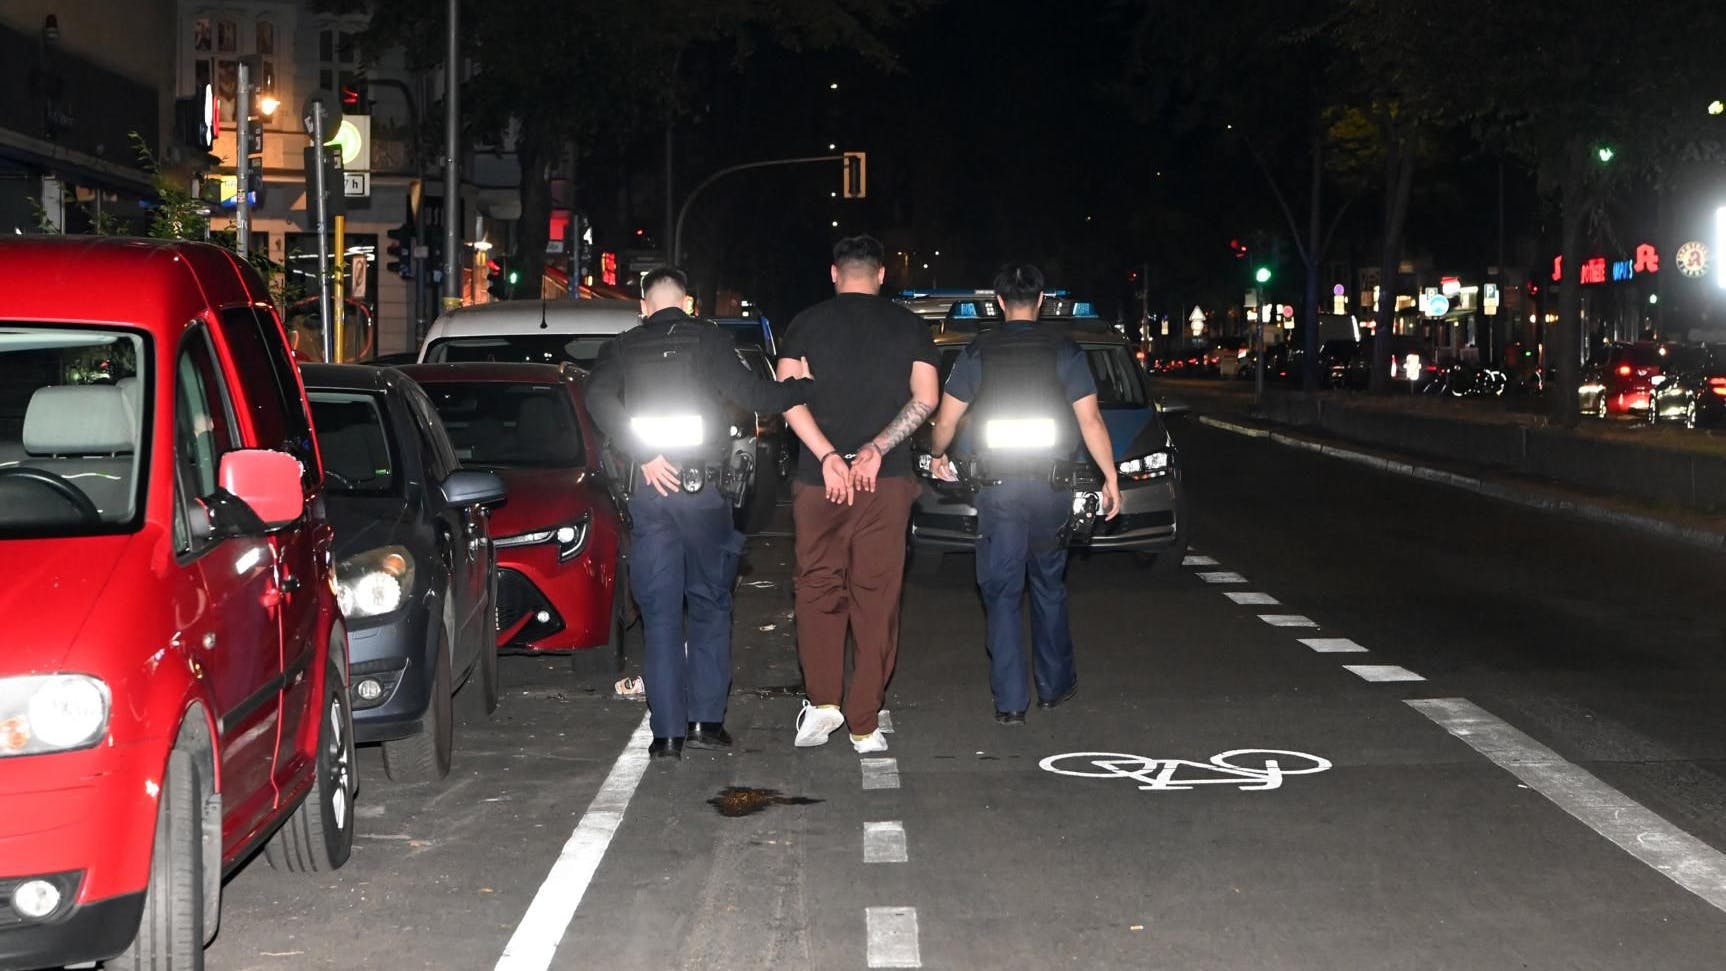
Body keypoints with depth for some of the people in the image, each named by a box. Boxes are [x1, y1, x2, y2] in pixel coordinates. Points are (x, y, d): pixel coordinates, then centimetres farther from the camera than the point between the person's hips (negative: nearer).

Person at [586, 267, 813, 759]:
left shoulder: (623, 349, 8)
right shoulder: (707, 338, 3)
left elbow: (599, 399, -9)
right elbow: (750, 393, -5)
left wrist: (643, 456, -11)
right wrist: (807, 388, 7)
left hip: (649, 490, 1)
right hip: (703, 486, -1)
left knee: (660, 613, 4)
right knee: (710, 605, 11)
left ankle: (668, 731, -1)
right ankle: (706, 719, 4)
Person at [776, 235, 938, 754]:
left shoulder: (807, 323, 4)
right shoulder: (908, 326, 6)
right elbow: (925, 399, -3)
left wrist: (828, 456, -13)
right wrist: (876, 448, -9)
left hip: (819, 477, 0)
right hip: (888, 479, 1)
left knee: (818, 588, 13)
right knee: (877, 598, 3)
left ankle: (822, 701, 4)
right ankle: (864, 725, 4)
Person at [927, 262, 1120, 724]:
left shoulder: (978, 352, 1)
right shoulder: (1064, 351, -1)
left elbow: (946, 419, 5)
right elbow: (1091, 420, -5)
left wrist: (937, 456, 24)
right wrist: (1111, 477, 2)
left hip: (997, 487, -1)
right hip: (1051, 483, 1)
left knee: (1002, 592, 3)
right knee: (1049, 586, 17)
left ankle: (1010, 701, -2)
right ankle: (1055, 685, 25)